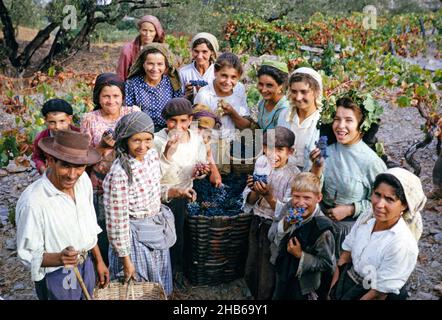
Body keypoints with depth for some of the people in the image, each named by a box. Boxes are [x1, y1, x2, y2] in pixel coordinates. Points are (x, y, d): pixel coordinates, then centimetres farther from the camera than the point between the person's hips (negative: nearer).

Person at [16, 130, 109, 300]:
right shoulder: (32, 202, -30)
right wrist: (59, 258, -36)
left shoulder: (83, 179, -10)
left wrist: (99, 261, 11)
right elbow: (29, 254, -19)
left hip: (87, 266, 6)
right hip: (57, 277, -6)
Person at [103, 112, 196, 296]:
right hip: (135, 237, -7)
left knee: (161, 289, 24)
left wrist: (175, 192, -5)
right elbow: (117, 222, -22)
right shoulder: (119, 175, -28)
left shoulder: (152, 155, -7)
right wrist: (126, 260, -16)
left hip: (158, 230, 7)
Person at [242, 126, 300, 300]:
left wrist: (268, 195, -32)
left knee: (267, 280, 10)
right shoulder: (261, 162, -6)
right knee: (250, 274, 21)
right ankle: (256, 296, 47)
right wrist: (255, 191, -22)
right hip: (257, 222, 5)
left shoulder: (293, 175, -20)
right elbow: (249, 200, -1)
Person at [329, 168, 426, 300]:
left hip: (370, 296, -4)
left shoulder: (402, 245, -29)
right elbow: (346, 255, -2)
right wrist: (331, 292, -1)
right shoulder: (367, 217, -12)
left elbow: (379, 293, -21)